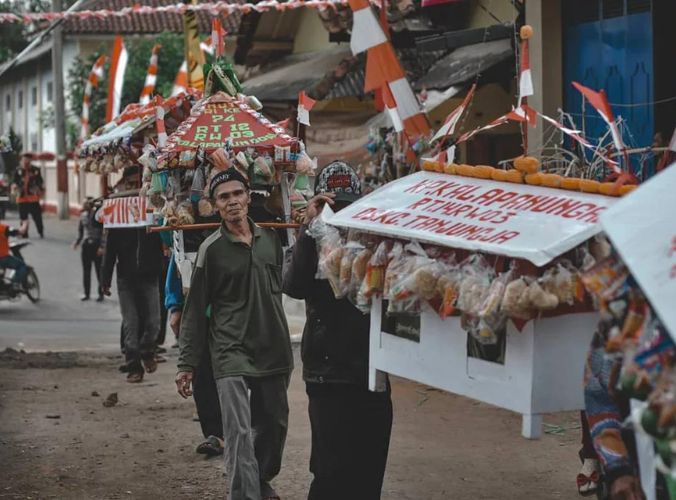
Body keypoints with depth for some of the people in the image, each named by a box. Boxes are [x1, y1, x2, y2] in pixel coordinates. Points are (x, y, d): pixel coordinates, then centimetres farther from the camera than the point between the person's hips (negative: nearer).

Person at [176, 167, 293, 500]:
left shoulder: (270, 238, 7)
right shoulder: (212, 250, -6)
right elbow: (195, 311, -4)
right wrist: (186, 365, -6)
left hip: (273, 348, 5)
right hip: (231, 352, -5)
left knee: (274, 424, 17)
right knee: (239, 433, -13)